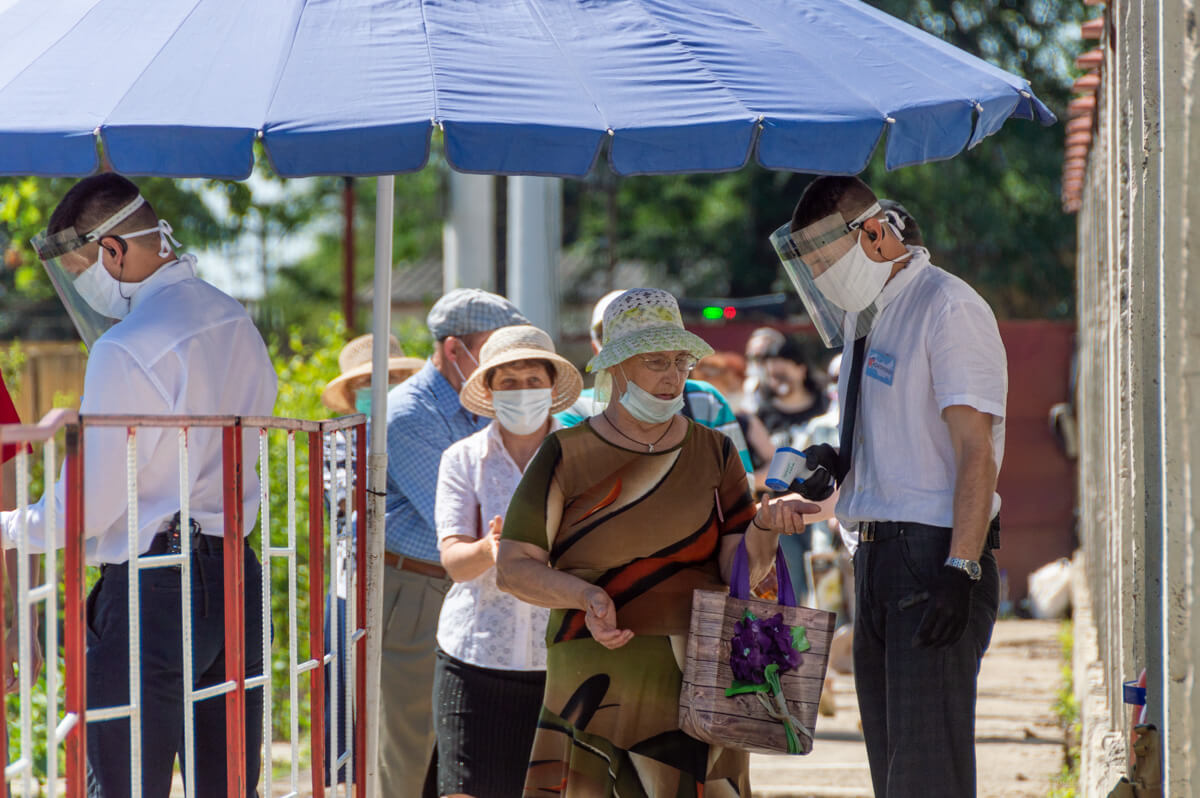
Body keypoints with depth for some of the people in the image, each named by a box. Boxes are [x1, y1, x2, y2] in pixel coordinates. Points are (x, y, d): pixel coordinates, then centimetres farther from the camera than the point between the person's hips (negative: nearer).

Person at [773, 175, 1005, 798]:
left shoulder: (949, 310, -11)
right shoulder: (861, 315, 17)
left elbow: (976, 453, -17)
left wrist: (959, 570, -24)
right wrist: (838, 464, 5)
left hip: (936, 557, -9)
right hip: (876, 554, 9)